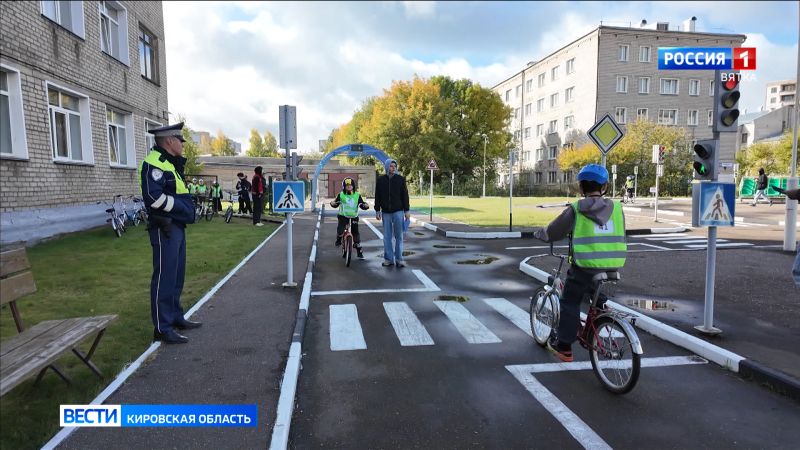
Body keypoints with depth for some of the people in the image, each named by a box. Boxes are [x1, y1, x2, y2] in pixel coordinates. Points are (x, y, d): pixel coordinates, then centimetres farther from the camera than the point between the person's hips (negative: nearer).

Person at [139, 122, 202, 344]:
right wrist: (184, 209, -15)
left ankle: (175, 317, 29)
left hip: (177, 226, 10)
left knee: (177, 275, 17)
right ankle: (162, 328, 0)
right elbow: (154, 196, -24)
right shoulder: (154, 163, -13)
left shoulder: (171, 163, 19)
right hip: (164, 228, -10)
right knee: (164, 278, -6)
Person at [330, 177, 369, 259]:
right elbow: (336, 204, 4)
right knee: (340, 229, -25)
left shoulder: (357, 195, 4)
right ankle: (339, 239, 10)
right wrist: (333, 203, -19)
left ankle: (359, 251, 12)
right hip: (343, 216, -1)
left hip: (354, 217, 1)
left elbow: (362, 204, 3)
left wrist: (365, 205, -19)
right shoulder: (341, 195, 3)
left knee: (355, 232, 0)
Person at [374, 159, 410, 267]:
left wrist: (407, 210, -2)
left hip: (398, 211, -2)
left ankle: (399, 258, 6)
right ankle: (388, 258, 13)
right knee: (387, 237, 6)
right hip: (385, 212, 2)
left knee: (399, 236, 1)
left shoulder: (400, 179, 2)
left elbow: (405, 195, 2)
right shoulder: (380, 180, 5)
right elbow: (377, 197, 8)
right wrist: (377, 211, 5)